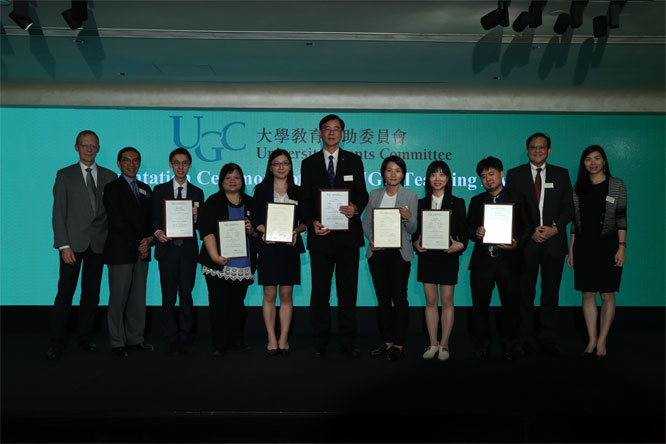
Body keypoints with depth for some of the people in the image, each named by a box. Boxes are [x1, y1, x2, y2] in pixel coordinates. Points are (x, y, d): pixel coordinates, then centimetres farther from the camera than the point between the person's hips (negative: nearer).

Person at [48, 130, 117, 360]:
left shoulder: (110, 177, 9)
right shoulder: (65, 175, 4)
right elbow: (58, 212, -1)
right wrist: (64, 245, -10)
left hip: (98, 244, 2)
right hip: (73, 243, -2)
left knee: (91, 294, 8)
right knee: (65, 294, -3)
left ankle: (85, 339, 19)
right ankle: (56, 343, 6)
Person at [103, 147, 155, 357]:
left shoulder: (145, 189, 18)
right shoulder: (112, 188, -2)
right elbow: (118, 222, -9)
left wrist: (149, 239, -4)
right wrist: (137, 245, -11)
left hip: (142, 252, 6)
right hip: (121, 252, -6)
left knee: (138, 298, 8)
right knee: (118, 299, -1)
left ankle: (135, 339, 15)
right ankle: (117, 342, 7)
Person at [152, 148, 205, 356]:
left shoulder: (197, 192, 10)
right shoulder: (159, 190, 8)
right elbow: (154, 219, 5)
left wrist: (196, 218, -14)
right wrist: (158, 232, -15)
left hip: (188, 249, 1)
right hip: (167, 249, -1)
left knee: (186, 295, 4)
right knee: (169, 297, 1)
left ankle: (185, 337, 14)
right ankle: (171, 340, 10)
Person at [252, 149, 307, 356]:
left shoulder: (298, 192, 10)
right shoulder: (261, 189, 7)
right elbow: (255, 219, 2)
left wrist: (296, 230, -12)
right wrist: (268, 231, -16)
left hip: (290, 248, 1)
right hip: (268, 247, -1)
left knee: (286, 295, 4)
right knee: (269, 295, 1)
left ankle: (284, 338, 12)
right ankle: (272, 339, 9)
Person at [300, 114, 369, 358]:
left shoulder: (354, 161, 9)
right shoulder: (309, 163, 10)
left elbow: (362, 193, 6)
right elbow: (305, 200, 6)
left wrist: (356, 208, -16)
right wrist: (312, 222, -11)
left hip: (348, 235, 0)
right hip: (321, 235, 0)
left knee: (348, 290, 4)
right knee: (320, 291, 5)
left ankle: (347, 341, 13)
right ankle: (320, 341, 15)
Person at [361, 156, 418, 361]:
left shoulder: (410, 196, 3)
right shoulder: (374, 195, 11)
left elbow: (412, 229, 1)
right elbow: (366, 222, 11)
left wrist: (408, 217, -20)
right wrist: (372, 239, -7)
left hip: (399, 253, -3)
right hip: (377, 252, 3)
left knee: (399, 297, -6)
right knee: (382, 298, 7)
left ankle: (399, 344, 2)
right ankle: (387, 341, 16)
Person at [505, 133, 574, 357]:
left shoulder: (561, 174, 11)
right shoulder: (514, 175, 6)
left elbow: (569, 206, 7)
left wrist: (555, 227, -10)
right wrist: (530, 232, -10)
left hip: (554, 243, 1)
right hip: (526, 244, -1)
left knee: (551, 293, 5)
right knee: (525, 294, 4)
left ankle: (549, 339, 13)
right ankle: (528, 340, 12)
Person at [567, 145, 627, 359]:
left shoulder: (616, 185, 2)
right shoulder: (579, 188, 10)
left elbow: (621, 218, -2)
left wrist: (621, 247, -9)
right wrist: (571, 249, 9)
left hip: (608, 245, -3)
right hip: (583, 246, 3)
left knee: (607, 295, 1)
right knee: (587, 294, 4)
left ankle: (602, 341, 9)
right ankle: (591, 340, 12)